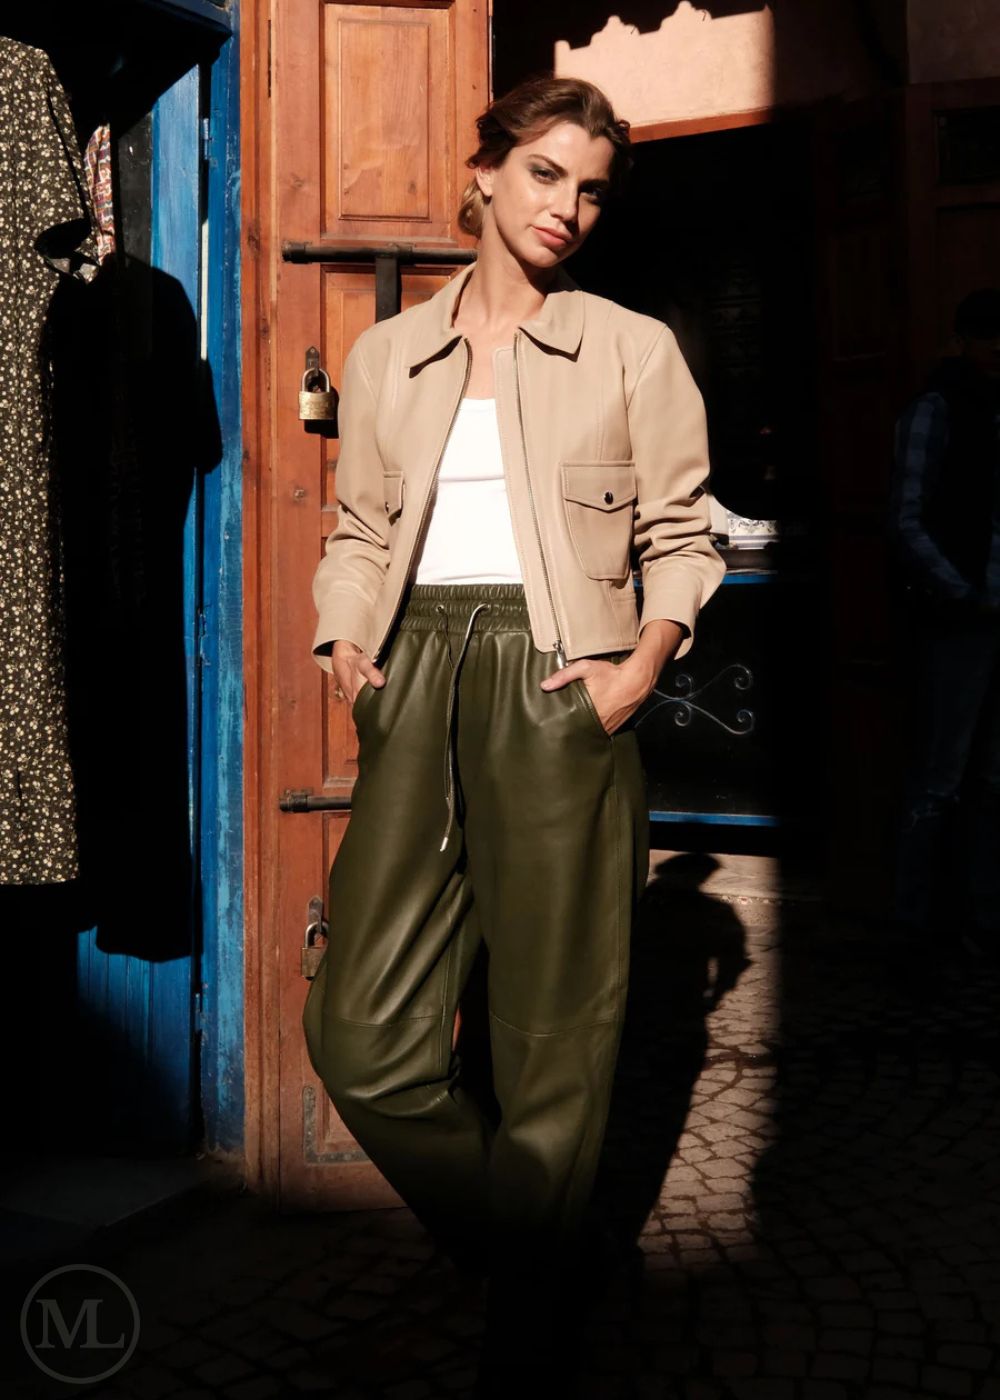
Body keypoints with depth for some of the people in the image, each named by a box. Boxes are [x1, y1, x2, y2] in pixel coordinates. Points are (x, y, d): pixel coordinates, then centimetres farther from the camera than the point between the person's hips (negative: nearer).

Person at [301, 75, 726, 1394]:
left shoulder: (634, 350, 9)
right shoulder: (386, 355, 17)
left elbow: (682, 540, 8)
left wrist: (646, 660, -9)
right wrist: (346, 646, 3)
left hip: (558, 693, -3)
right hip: (416, 689, 3)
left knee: (555, 1032, 2)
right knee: (360, 1027, -4)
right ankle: (519, 1233, 21)